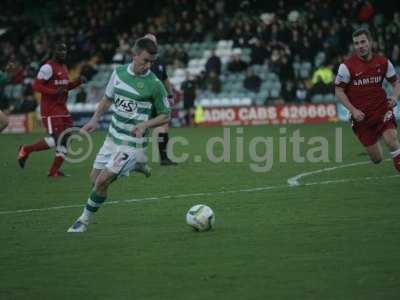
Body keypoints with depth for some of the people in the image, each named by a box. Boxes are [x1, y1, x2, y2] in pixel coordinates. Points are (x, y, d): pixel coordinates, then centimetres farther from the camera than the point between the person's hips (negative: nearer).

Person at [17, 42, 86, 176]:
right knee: (55, 140, -13)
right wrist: (54, 92, -24)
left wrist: (78, 82, 10)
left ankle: (54, 171, 10)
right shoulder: (48, 67, -13)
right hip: (51, 111, -9)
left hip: (62, 109, 9)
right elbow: (36, 85, -16)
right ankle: (26, 150, 7)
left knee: (66, 139, 3)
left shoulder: (64, 67, 16)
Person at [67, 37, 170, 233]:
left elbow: (165, 116, -5)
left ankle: (84, 220, 8)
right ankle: (135, 164, 32)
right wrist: (96, 118, 4)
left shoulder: (154, 84, -14)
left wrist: (145, 124, -21)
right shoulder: (119, 72, 0)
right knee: (94, 179, 12)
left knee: (102, 181, -13)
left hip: (132, 142, -6)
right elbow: (108, 98, 17)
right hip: (113, 137, 6)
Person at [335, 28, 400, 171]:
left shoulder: (383, 62, -2)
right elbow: (339, 90, -4)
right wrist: (353, 110, -15)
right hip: (361, 115, -1)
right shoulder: (347, 66, -9)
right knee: (377, 159, 3)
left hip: (381, 109, 1)